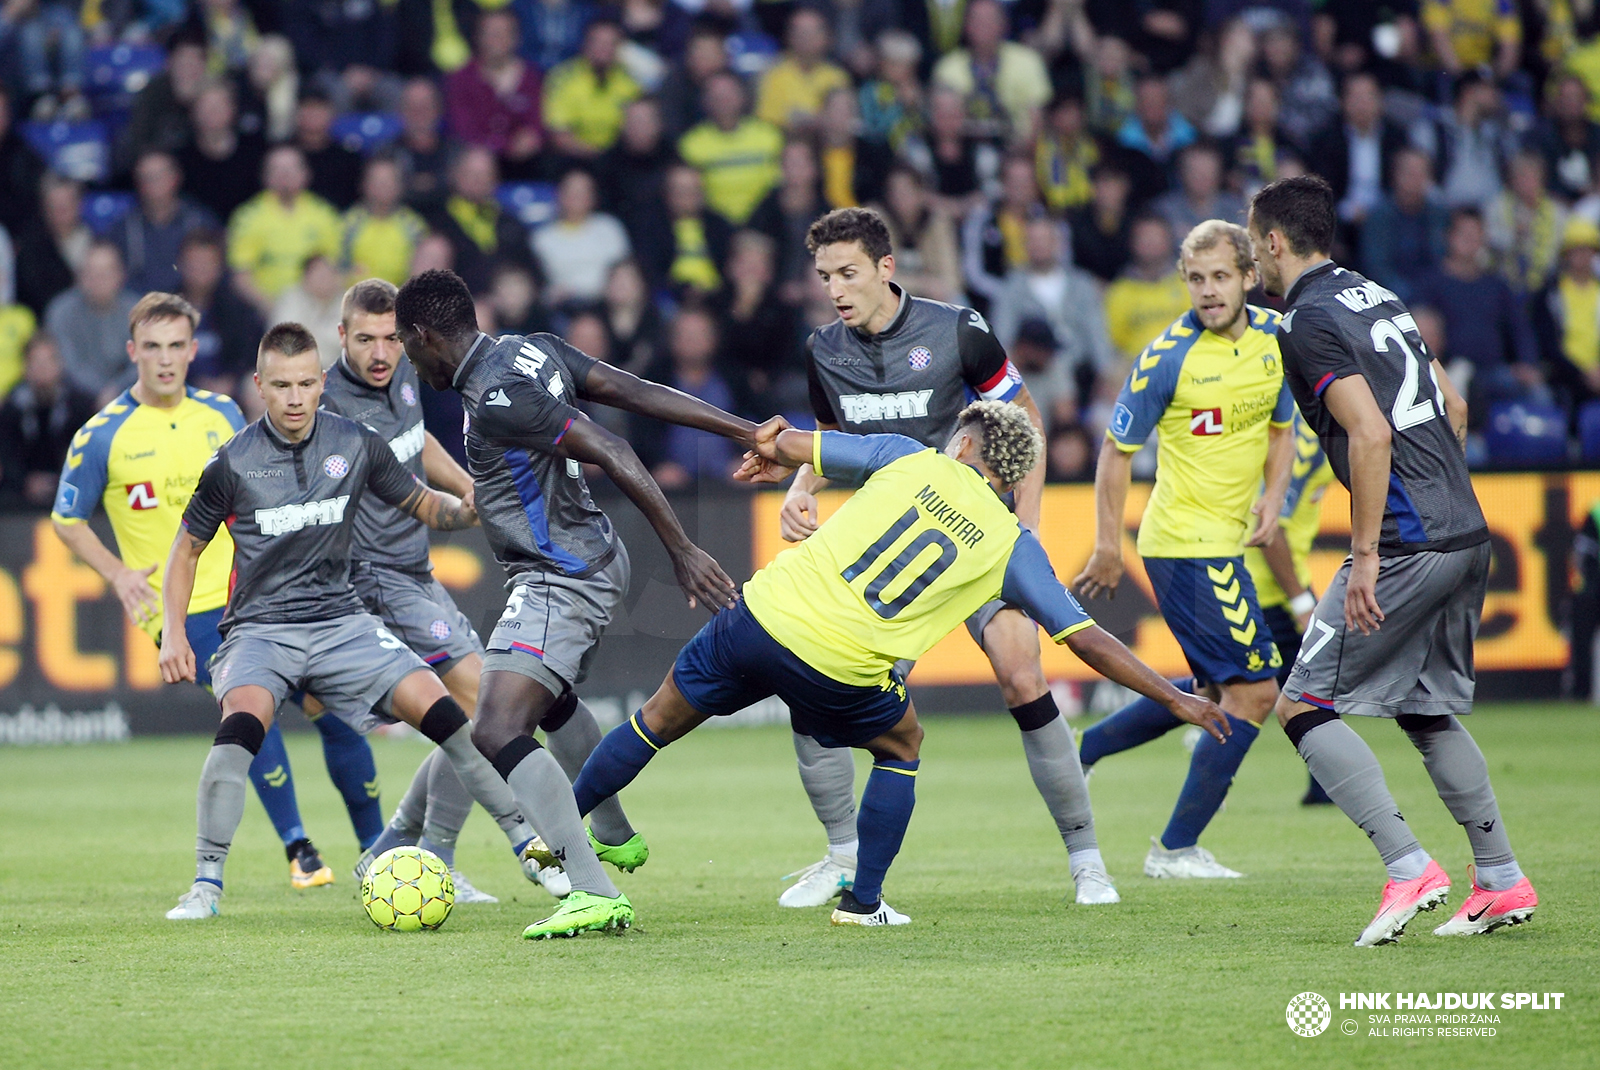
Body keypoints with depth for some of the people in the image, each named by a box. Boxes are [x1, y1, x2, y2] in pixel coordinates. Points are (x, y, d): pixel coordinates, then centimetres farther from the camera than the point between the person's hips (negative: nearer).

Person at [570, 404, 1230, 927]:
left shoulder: (913, 459, 9)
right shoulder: (1011, 545, 8)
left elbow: (790, 445, 12)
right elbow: (1086, 640, 8)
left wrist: (774, 456, 37)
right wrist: (1176, 699, 17)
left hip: (767, 614, 1)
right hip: (843, 670, -1)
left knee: (657, 722, 19)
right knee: (901, 748, 28)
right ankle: (864, 902, 22)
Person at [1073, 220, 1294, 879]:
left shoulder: (1275, 337, 2)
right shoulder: (1168, 358, -17)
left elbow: (1280, 427, 17)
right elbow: (1117, 449, -8)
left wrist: (1272, 494, -1)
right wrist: (1108, 548, -8)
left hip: (1223, 543, 8)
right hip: (1187, 545, -8)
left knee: (1214, 690, 20)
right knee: (1254, 691, -9)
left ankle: (1079, 752, 32)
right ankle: (1176, 849, -1)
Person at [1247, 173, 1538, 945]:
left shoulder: (1308, 322, -10)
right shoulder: (1375, 296, 17)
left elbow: (1370, 434, -21)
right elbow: (1453, 406, 22)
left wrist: (1366, 555, -18)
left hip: (1405, 543, -9)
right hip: (1466, 534, 9)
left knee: (1303, 707, -3)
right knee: (1426, 708, 21)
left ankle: (1408, 867, -13)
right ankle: (1502, 881, 20)